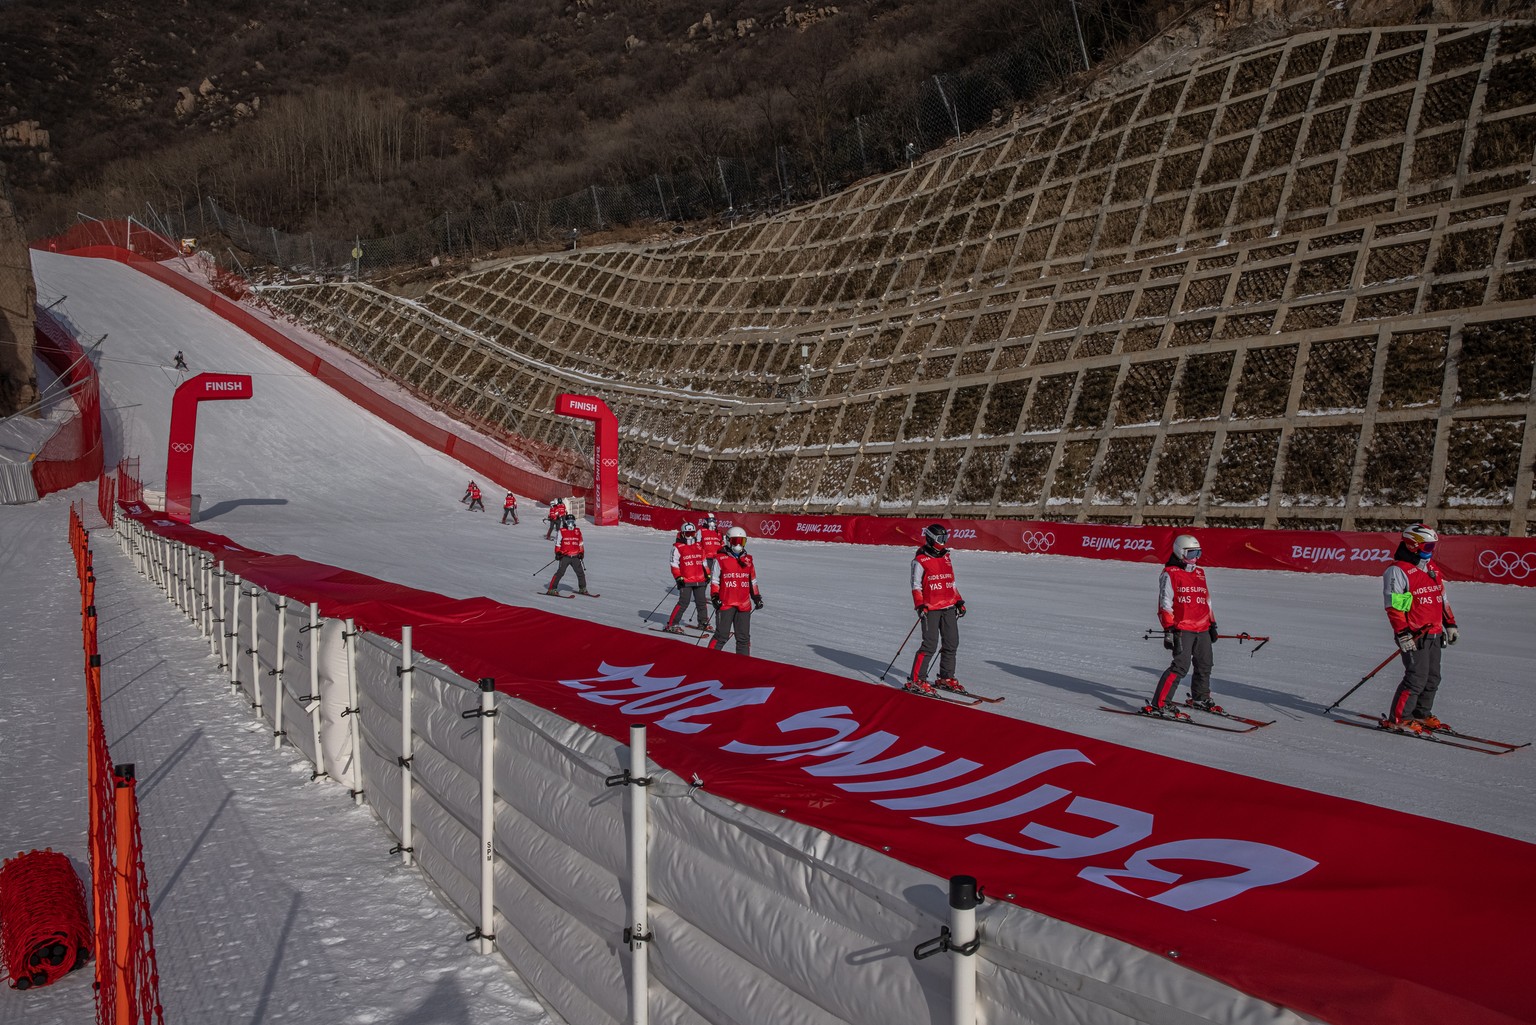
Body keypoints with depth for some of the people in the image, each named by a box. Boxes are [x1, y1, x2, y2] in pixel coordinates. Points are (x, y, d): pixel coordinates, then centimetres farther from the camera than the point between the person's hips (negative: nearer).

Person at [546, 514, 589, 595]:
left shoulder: (577, 531, 11)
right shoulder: (562, 531, 0)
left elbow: (580, 543, 19)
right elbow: (557, 543, 4)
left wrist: (581, 553, 10)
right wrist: (557, 553, -6)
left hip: (575, 557, 4)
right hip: (565, 557, -4)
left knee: (580, 572, 4)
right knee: (560, 572, -10)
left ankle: (582, 588, 20)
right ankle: (552, 589, -7)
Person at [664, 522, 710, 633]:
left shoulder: (699, 546, 14)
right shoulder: (677, 547, -3)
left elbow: (703, 562, 23)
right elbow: (674, 564, -5)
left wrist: (707, 574, 16)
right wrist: (678, 577, -13)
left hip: (700, 580, 6)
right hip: (685, 581, -6)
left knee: (702, 602, 10)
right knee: (683, 603, -11)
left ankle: (703, 623, 26)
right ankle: (671, 625, -6)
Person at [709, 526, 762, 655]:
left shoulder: (748, 560, 12)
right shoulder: (720, 559, -1)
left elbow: (753, 581, 20)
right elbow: (714, 580, 1)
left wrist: (757, 597, 15)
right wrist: (714, 596, -8)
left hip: (744, 605, 5)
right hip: (725, 603, -5)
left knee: (744, 637, 8)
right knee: (722, 636, -6)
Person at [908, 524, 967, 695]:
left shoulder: (946, 559, 14)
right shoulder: (920, 561, -6)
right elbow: (916, 586, -6)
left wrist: (959, 601, 15)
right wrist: (920, 605, -16)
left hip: (949, 607, 7)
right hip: (930, 609, -7)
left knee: (951, 643, 7)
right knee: (930, 644, -12)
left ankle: (946, 678, 21)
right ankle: (916, 680, -5)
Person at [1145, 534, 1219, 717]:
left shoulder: (1200, 573, 18)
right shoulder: (1170, 574, -5)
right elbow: (1165, 604, -9)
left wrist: (1212, 624, 24)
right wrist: (1169, 630, -14)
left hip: (1202, 629, 8)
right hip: (1182, 629, -8)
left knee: (1205, 665, 16)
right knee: (1181, 666, -16)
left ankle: (1200, 698, 38)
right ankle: (1159, 704, -15)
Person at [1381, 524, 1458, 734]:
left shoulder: (1431, 571, 17)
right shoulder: (1398, 571, -11)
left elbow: (1442, 600, 25)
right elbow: (1393, 606, -16)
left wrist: (1450, 624, 20)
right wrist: (1402, 633, -21)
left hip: (1434, 634, 9)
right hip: (1414, 636, -9)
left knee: (1432, 678, 13)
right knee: (1417, 677, -13)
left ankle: (1422, 714, 27)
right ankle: (1397, 719, -6)